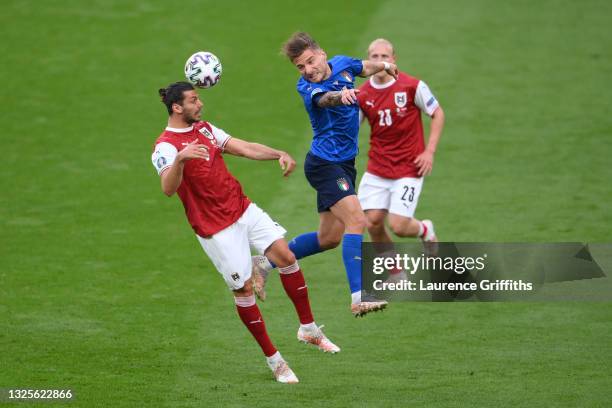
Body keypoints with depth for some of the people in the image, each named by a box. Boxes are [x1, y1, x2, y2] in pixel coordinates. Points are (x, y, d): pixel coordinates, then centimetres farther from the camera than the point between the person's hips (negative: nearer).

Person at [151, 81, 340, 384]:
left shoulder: (204, 129, 10)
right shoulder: (165, 146, -15)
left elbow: (245, 149, 9)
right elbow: (168, 189, -32)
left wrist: (279, 154, -8)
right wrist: (180, 159, -51)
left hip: (243, 208, 7)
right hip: (215, 228, -7)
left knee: (284, 255, -4)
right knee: (243, 288, -5)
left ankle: (308, 328, 10)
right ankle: (273, 359, 8)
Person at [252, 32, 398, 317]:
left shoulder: (342, 64, 3)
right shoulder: (307, 88, -18)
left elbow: (364, 67, 28)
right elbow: (325, 99, -42)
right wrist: (341, 95, -60)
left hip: (343, 164, 8)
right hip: (324, 162, -8)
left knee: (329, 238, 13)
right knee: (356, 221, -23)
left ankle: (265, 263, 27)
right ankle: (358, 298, -29)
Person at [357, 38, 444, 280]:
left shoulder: (413, 86, -9)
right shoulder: (362, 95, -1)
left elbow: (438, 114, 1)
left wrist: (429, 152, -7)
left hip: (409, 168, -4)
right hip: (377, 168, 4)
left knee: (398, 226, -13)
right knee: (372, 221, -6)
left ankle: (424, 230, 25)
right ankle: (396, 272, 18)